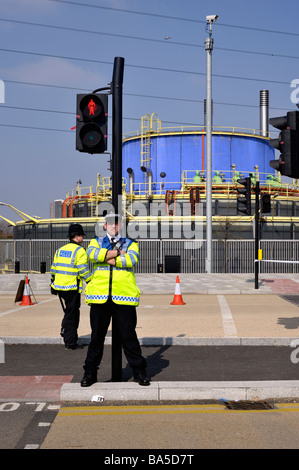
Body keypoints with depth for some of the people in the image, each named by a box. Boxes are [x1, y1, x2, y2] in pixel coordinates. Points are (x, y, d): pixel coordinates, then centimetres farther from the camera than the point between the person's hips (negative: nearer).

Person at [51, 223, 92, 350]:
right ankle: (70, 343, 7)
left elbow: (54, 268, 18)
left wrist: (52, 283, 27)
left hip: (59, 286, 7)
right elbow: (83, 270, -16)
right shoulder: (80, 250, -9)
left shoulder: (60, 250, 13)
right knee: (71, 314, 2)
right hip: (72, 288, -6)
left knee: (70, 312, 22)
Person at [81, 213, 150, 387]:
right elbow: (92, 254, -9)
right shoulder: (96, 242, 15)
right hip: (99, 297, 1)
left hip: (124, 298, -1)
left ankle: (139, 372, 15)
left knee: (129, 336, 3)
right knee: (97, 335, 6)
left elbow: (131, 260, -10)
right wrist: (118, 252, -9)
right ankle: (90, 372, 18)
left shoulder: (130, 243, 13)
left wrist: (106, 258, -9)